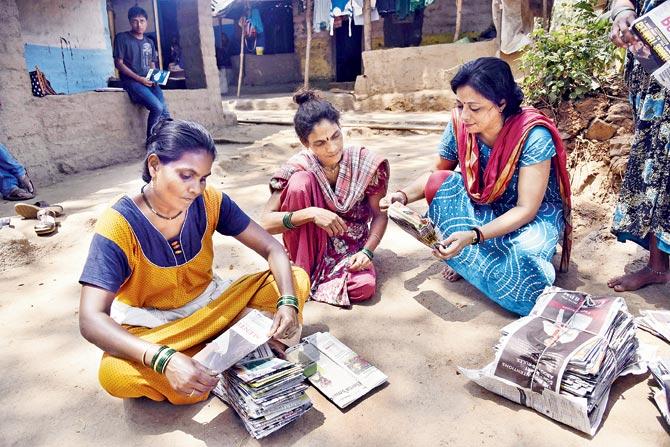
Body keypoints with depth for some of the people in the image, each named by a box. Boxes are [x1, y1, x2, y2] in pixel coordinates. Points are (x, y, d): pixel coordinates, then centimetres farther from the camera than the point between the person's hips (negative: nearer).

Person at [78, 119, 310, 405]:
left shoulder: (210, 202, -13)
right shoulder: (118, 225, -23)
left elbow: (272, 249, -10)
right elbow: (91, 320, -30)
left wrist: (288, 302, -29)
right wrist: (165, 359, -46)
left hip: (209, 302, 3)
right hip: (149, 325, -2)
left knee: (298, 280, -10)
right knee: (115, 374, -37)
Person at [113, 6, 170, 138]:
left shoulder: (149, 42, 18)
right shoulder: (122, 38, 0)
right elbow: (118, 63, -5)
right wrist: (139, 78, -15)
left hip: (148, 81, 5)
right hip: (131, 81, -5)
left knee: (164, 110, -23)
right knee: (157, 107, -28)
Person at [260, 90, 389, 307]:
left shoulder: (364, 163, -14)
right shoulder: (298, 167, -16)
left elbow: (380, 214, -4)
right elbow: (266, 223, -20)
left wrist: (366, 251, -20)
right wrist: (310, 213, -34)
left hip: (351, 246, 1)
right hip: (312, 244, 0)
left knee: (364, 286, -32)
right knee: (300, 181, -27)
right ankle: (302, 272, -15)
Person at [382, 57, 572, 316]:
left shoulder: (533, 136, -27)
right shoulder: (459, 124, -15)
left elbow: (526, 209, -26)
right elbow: (435, 176, 0)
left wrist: (472, 236, -40)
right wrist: (404, 195, -20)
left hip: (534, 216, -4)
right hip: (483, 209, 5)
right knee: (441, 184, -24)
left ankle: (469, 259, -4)